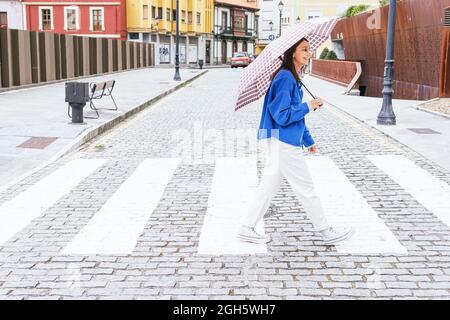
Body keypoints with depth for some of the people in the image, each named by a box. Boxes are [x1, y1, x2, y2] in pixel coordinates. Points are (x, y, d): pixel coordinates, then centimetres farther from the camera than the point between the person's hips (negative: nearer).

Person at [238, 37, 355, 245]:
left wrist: (308, 140, 23)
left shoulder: (293, 78, 14)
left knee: (268, 186, 13)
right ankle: (326, 232, 16)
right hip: (285, 144, -10)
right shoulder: (285, 78, -17)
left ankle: (247, 229, 18)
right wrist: (308, 107, -12)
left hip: (278, 142, 10)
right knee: (306, 189, 2)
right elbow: (282, 115, -21)